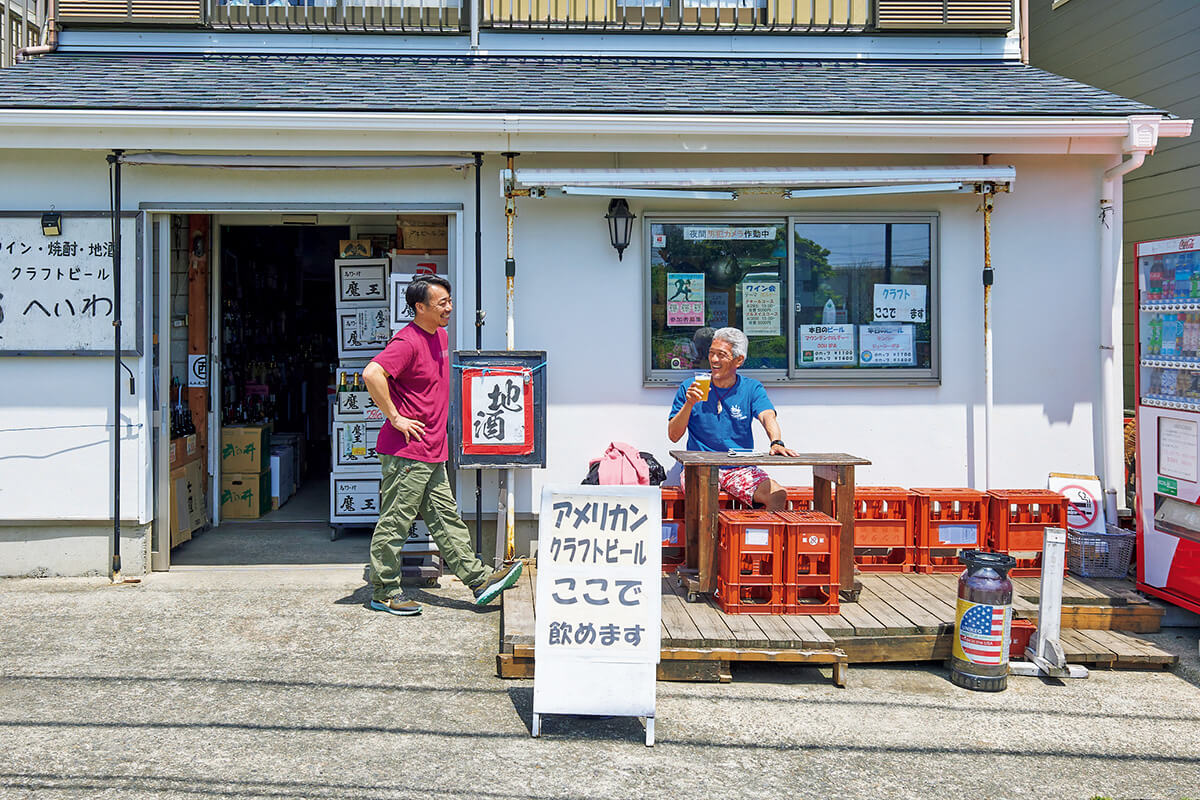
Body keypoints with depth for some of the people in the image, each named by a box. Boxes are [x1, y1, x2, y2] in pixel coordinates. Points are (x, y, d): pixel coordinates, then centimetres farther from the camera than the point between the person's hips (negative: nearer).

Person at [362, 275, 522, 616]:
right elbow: (372, 374, -31)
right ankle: (383, 593, 10)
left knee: (446, 520, 13)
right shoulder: (407, 341, -16)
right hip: (405, 451, -9)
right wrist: (395, 417, -24)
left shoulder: (441, 335, 14)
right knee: (395, 523, 0)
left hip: (432, 453, 9)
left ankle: (479, 578, 16)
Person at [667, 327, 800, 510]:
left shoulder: (752, 388, 7)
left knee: (778, 495, -22)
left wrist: (776, 443, -32)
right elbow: (673, 436, 2)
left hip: (740, 469, 1)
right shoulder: (690, 387, 5)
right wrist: (689, 404, -13)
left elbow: (767, 416, -11)